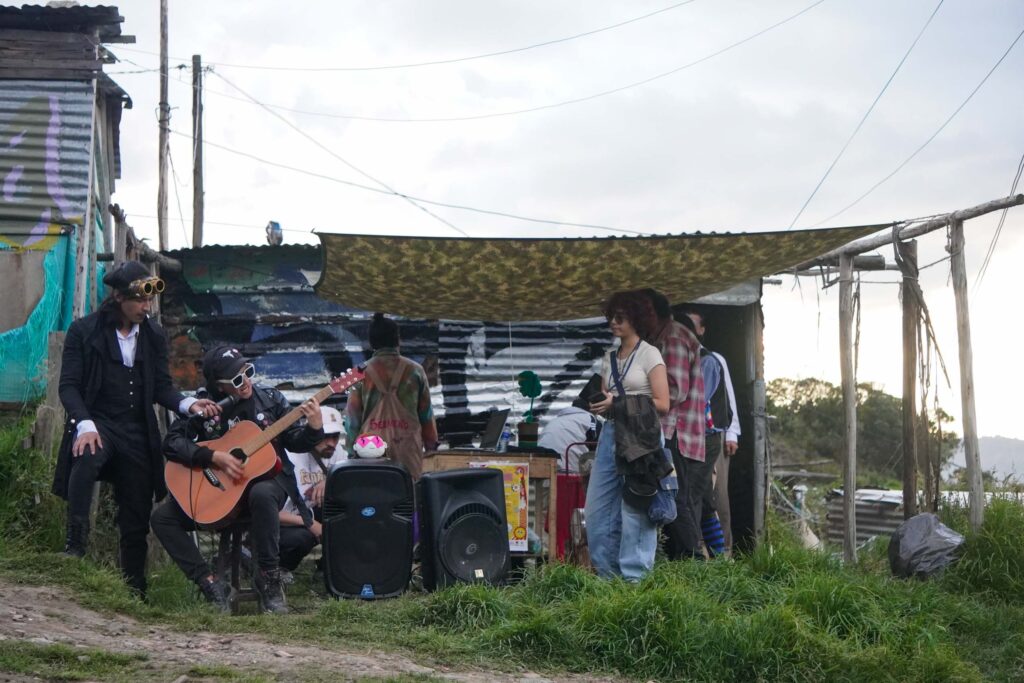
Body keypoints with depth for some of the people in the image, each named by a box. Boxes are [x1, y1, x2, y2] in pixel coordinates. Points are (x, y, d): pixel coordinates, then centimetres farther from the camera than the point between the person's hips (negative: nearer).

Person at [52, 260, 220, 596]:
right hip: (97, 424, -3)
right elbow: (69, 385, -7)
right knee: (85, 464, -38)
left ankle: (135, 590, 17)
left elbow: (161, 388, 10)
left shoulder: (153, 335, 8)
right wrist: (84, 424, -23)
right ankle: (76, 543, -29)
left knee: (137, 518, 5)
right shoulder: (84, 330, -3)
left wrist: (188, 404, -11)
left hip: (137, 432, 4)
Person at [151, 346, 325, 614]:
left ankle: (269, 580, -26)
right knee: (162, 517, -13)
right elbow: (171, 442, -11)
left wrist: (314, 428, -17)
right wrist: (214, 457, -21)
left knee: (262, 494, -40)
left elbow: (295, 442, 5)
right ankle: (212, 586, -15)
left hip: (266, 478, -2)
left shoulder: (270, 399, 1)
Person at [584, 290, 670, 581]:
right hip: (611, 434, 7)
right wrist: (600, 404, -2)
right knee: (597, 508, 2)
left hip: (640, 436, -6)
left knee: (634, 508, -9)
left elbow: (662, 404, -6)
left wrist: (619, 402, -12)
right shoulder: (609, 358, 18)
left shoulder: (649, 354, 0)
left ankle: (634, 576, -4)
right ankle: (606, 573, 12)